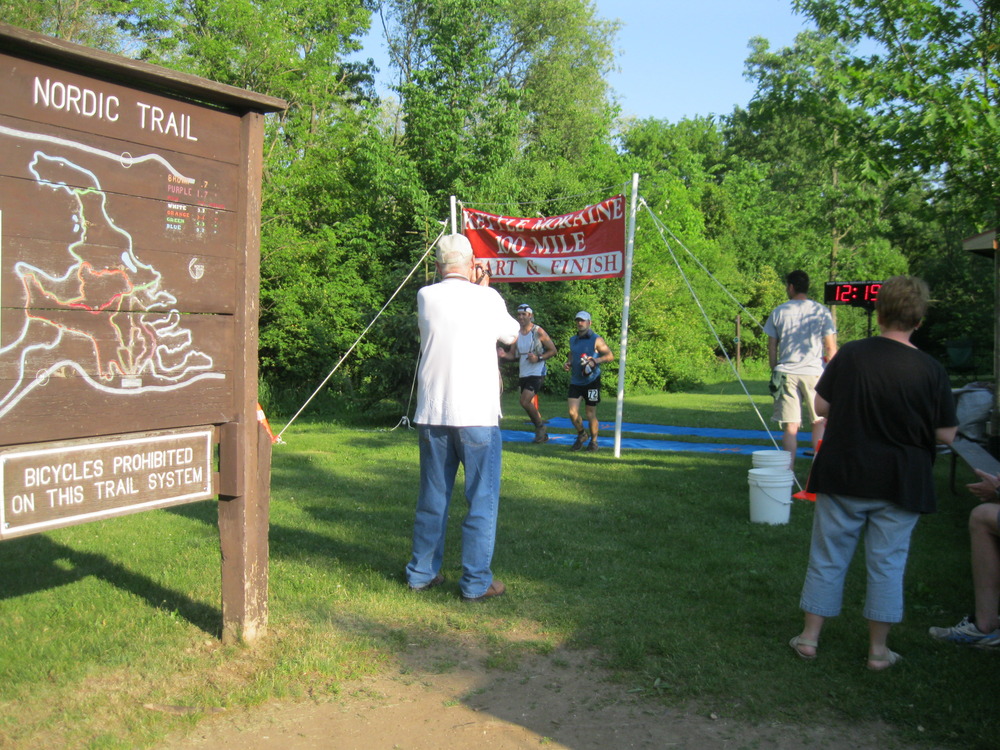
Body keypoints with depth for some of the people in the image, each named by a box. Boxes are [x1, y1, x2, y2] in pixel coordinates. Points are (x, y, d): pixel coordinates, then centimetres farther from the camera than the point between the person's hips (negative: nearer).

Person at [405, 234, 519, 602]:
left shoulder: (426, 297, 2)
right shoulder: (487, 298, -5)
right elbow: (510, 334, 13)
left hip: (432, 415, 4)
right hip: (477, 416, -4)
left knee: (432, 499, 15)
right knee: (482, 501, 5)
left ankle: (422, 573, 24)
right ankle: (476, 582, 8)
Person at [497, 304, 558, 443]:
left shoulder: (538, 331, -7)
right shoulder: (517, 333, 8)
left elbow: (553, 350, -4)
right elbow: (513, 355, 10)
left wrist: (538, 358, -19)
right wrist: (504, 355, -12)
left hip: (536, 373, -7)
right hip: (523, 374, 7)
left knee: (525, 401, -20)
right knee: (531, 405, 10)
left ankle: (540, 426, 0)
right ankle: (542, 434, 24)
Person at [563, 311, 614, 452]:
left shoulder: (596, 340, -5)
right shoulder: (573, 340, 13)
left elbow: (610, 356, -6)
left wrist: (595, 361, -21)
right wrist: (567, 364, 5)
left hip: (592, 381, -4)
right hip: (575, 381, 4)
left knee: (591, 414, 2)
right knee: (572, 412, -6)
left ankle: (593, 441, 21)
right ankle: (581, 435, 20)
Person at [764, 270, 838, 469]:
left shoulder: (779, 312, 4)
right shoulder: (821, 311, 2)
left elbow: (772, 347, 7)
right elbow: (831, 349, 1)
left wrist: (774, 371, 17)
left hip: (786, 373, 1)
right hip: (814, 373, -1)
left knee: (790, 426, 1)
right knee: (819, 423, 10)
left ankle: (789, 472, 1)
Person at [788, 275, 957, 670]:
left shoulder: (850, 355, -9)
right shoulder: (930, 369, -9)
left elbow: (821, 407, -3)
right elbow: (946, 434, -6)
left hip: (842, 476, 0)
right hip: (901, 485, 0)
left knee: (828, 558, 11)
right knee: (887, 564, 11)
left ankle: (810, 637, 20)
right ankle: (878, 650, 19)